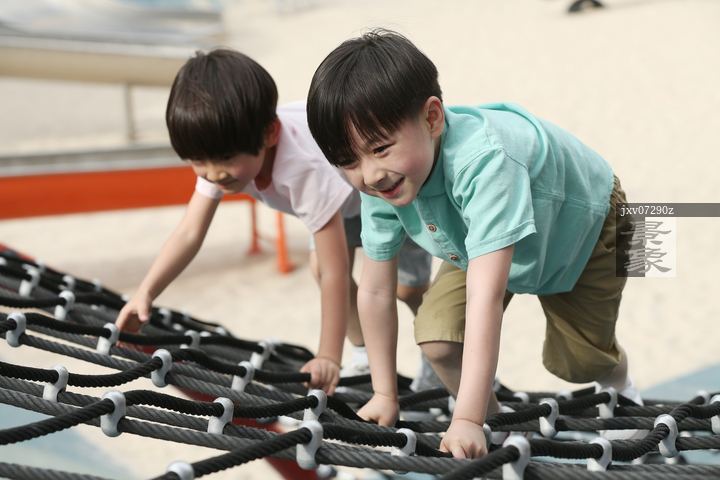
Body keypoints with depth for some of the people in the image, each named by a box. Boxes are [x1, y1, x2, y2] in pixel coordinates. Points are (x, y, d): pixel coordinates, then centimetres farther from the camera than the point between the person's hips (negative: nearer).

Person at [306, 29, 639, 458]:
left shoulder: (482, 162, -48)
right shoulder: (380, 182, -27)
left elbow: (486, 296, -53)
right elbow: (375, 291, -16)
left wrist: (467, 420, -55)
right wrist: (385, 395, -11)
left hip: (583, 224, -4)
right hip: (478, 245, 4)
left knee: (575, 363, 6)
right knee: (436, 335, -17)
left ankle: (621, 385, 43)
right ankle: (493, 418, 10)